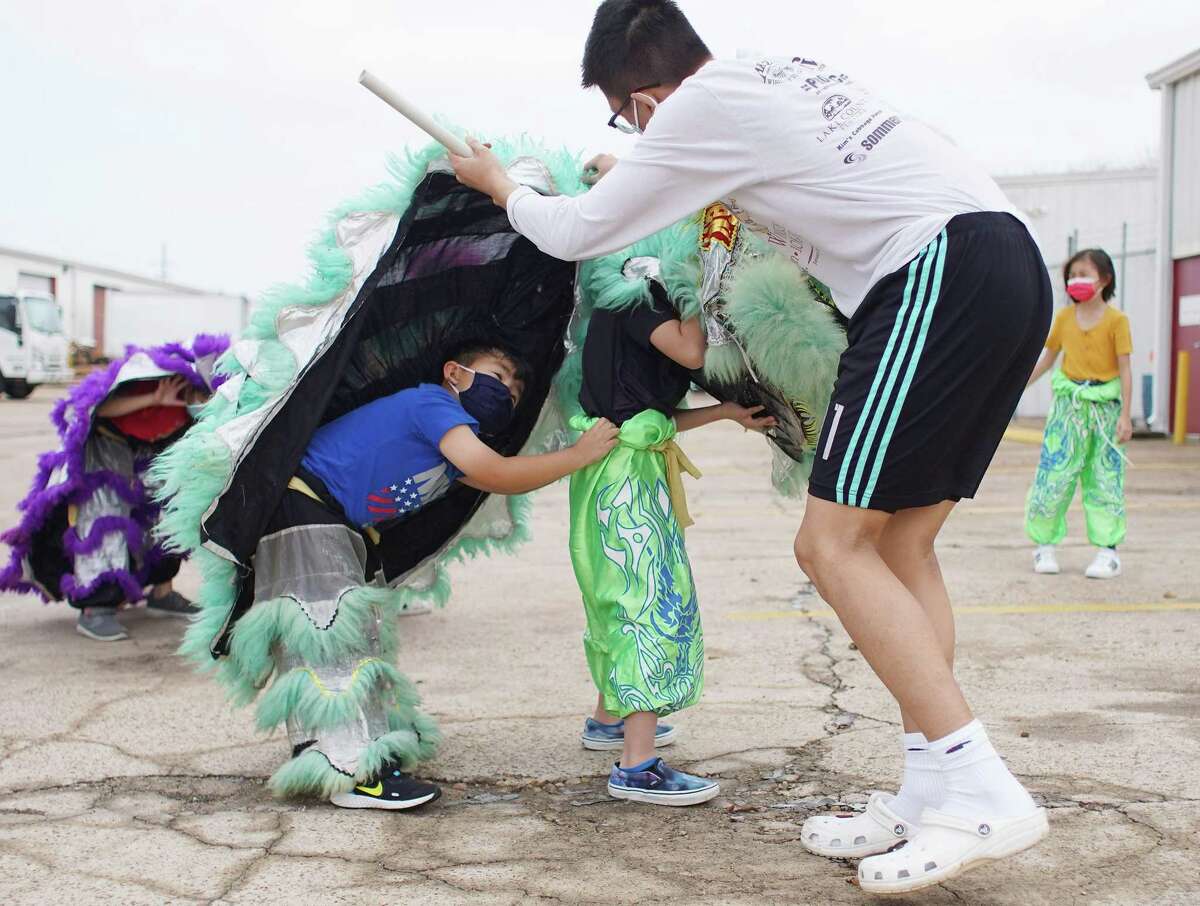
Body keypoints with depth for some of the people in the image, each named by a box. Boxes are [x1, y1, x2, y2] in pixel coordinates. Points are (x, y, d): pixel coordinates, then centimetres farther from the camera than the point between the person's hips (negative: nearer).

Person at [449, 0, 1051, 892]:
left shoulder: (695, 110, -2)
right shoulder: (789, 72, 23)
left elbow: (576, 234, 8)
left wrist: (500, 184, 28)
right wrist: (637, 179, 47)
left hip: (937, 274, -9)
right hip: (1013, 259, 9)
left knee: (835, 545, -8)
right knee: (901, 542, 10)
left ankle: (981, 791, -11)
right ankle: (927, 797, 9)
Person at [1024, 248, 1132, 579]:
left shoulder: (1116, 320, -3)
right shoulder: (1064, 317, 7)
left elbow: (1124, 369, -4)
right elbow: (1047, 359, 15)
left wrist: (1124, 414, -10)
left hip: (1104, 407, -2)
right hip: (1068, 405, 2)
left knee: (1105, 478, 1)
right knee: (1054, 474, -3)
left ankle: (1108, 551, 5)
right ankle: (1045, 545, 8)